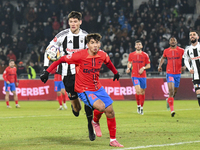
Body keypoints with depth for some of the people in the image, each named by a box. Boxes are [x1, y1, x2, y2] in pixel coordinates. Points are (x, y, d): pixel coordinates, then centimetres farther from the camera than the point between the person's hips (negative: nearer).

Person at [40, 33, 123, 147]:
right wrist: (47, 72, -14)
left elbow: (108, 62, 20)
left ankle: (113, 140, 21)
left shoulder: (103, 55, -5)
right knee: (101, 106, -28)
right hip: (84, 90, -6)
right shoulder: (80, 55, -20)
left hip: (98, 88, 6)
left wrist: (115, 72, 35)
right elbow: (61, 60, -11)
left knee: (110, 112, 3)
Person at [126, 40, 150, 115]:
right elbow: (129, 63, 18)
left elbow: (148, 65, 6)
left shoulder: (145, 55, 3)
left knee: (142, 92, 8)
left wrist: (143, 68, -12)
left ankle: (141, 107, 24)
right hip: (134, 76, -1)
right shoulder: (131, 55, 5)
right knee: (138, 91, -18)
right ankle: (138, 106, 0)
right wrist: (128, 68, -2)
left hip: (143, 76, 1)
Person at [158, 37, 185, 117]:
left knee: (175, 91, 14)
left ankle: (168, 100, 48)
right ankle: (172, 109, -19)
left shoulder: (181, 51, -3)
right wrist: (160, 65, 9)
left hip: (178, 74, 2)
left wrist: (184, 66, -12)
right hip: (169, 73, -2)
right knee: (171, 90, -18)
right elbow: (163, 58, 23)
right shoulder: (166, 51, 3)